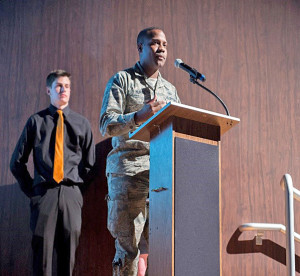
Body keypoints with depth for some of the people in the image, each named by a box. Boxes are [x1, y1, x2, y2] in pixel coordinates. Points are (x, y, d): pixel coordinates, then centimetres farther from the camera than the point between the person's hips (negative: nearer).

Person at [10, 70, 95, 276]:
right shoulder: (36, 121, 7)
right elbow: (17, 162, 11)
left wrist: (77, 186, 8)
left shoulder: (81, 123, 10)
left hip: (71, 194, 1)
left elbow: (90, 163, 14)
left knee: (68, 252, 4)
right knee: (42, 250, -2)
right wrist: (31, 189, 7)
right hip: (44, 193, -1)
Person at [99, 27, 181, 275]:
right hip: (129, 168, -4)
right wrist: (140, 116, -18)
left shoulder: (170, 90, 24)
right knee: (128, 244, -5)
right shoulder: (122, 80, 9)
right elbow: (106, 125, -3)